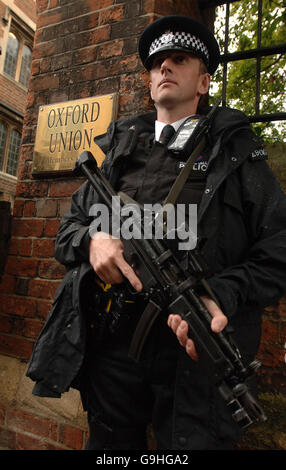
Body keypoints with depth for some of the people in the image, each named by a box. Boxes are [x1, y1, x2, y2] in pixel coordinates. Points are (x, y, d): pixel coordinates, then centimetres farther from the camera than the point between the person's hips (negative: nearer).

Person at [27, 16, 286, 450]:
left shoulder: (235, 152, 2)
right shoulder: (120, 150, 11)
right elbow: (69, 227, 14)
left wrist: (222, 297, -19)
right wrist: (92, 238, -9)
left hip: (196, 350, -3)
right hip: (111, 345, 4)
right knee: (109, 443, 22)